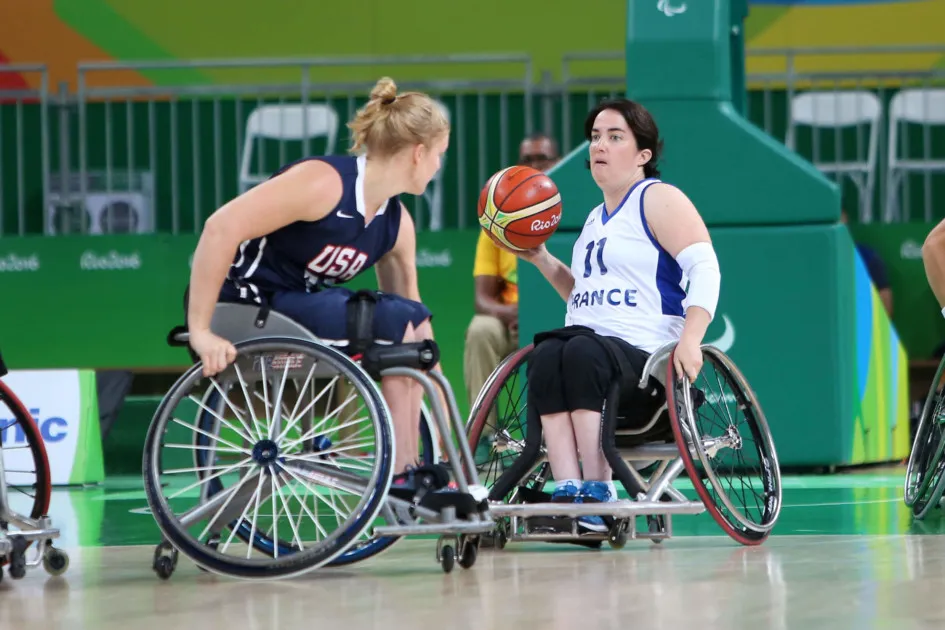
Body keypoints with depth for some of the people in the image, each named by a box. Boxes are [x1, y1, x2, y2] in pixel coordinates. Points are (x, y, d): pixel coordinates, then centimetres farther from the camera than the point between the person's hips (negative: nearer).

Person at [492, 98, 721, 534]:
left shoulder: (658, 200, 4)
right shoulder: (596, 219, 28)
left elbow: (704, 268, -9)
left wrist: (690, 339, -23)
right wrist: (540, 259, 21)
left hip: (642, 352, -6)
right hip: (590, 341, 6)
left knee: (584, 353, -37)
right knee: (548, 355, -29)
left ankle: (598, 492, -37)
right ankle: (568, 491, -41)